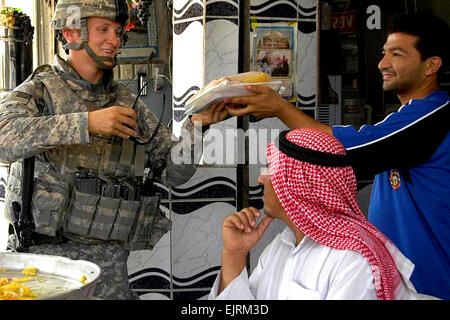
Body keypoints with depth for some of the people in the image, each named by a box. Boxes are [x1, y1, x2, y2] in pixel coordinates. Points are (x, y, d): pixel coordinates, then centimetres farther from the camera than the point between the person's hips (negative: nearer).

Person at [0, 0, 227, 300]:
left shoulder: (127, 103, 12)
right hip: (45, 253, -3)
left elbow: (174, 171, 11)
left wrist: (196, 125, -7)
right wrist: (86, 123, -28)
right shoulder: (39, 91, 0)